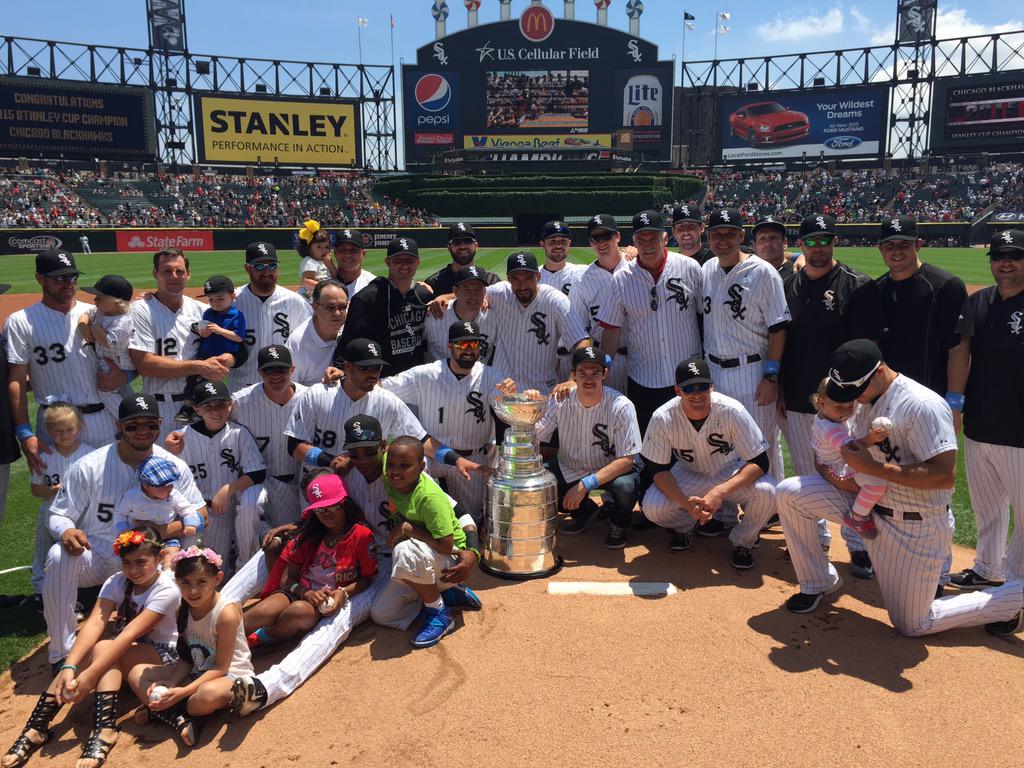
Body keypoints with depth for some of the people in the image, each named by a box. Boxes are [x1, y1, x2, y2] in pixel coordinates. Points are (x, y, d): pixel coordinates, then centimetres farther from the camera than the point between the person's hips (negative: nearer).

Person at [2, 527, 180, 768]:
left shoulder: (167, 590, -22)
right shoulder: (116, 582, -8)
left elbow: (131, 634, -32)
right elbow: (94, 623, -23)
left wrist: (90, 674, -40)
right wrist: (69, 667, -37)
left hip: (160, 653, -5)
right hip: (120, 650, 5)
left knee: (103, 649, -31)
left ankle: (104, 730, -38)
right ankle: (35, 729, -23)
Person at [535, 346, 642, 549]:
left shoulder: (620, 406, -22)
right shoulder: (561, 401, -14)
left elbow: (626, 460, -24)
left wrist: (586, 484, -33)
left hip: (612, 470, -3)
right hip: (571, 469, 4)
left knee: (625, 487, -36)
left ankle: (617, 524, 3)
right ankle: (584, 511, 11)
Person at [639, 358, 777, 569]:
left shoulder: (732, 411, -28)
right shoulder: (662, 418, -25)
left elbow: (760, 462, -26)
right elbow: (658, 470, -16)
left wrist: (720, 491, -40)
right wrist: (686, 503, -34)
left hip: (733, 474, 0)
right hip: (690, 475, 1)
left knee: (766, 492, -31)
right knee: (652, 508, -25)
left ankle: (742, 541, 1)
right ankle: (684, 526, 13)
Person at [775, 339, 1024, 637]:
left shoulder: (922, 405, -25)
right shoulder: (865, 399, 1)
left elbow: (945, 476, -30)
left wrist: (872, 467, -28)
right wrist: (835, 476, -9)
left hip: (917, 528, -7)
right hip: (867, 503, 8)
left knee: (912, 625, 5)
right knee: (790, 492, -4)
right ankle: (819, 583, 14)